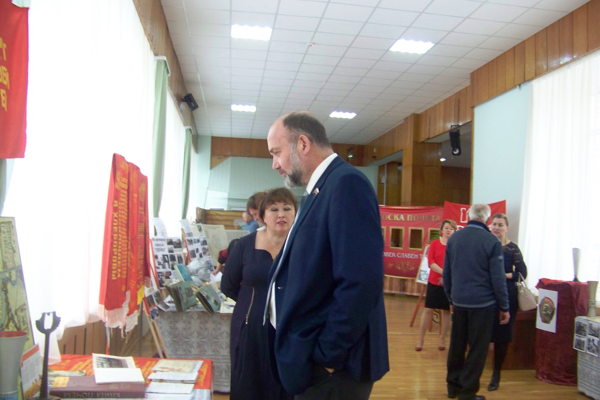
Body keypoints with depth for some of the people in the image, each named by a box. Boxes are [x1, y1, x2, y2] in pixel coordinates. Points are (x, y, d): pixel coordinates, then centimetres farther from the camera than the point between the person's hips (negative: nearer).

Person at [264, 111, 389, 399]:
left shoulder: (346, 183, -18)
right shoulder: (318, 190, 13)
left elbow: (361, 281, -27)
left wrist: (328, 354, -19)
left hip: (331, 367, -9)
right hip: (312, 357, 9)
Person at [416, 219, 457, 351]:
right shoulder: (434, 244, 1)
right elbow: (430, 262, -7)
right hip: (434, 281, 0)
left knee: (446, 310, 8)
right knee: (428, 309, 2)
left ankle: (442, 339, 22)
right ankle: (421, 339, 10)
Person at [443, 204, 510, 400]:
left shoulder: (453, 238, 3)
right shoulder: (491, 241, -11)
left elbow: (446, 273, 9)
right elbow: (498, 277, -10)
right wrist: (504, 307, -1)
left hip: (459, 301, 5)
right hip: (482, 302, -4)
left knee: (457, 345, 15)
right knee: (477, 348, 6)